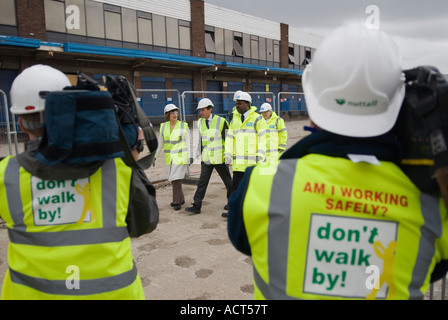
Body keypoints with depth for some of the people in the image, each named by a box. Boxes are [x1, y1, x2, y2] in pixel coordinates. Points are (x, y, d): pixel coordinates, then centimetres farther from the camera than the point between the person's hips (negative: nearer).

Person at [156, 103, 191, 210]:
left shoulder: (184, 126, -5)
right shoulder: (163, 127, 5)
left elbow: (188, 142, -2)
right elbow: (160, 143, 13)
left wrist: (190, 156, -8)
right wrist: (154, 156, 14)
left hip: (181, 156, -4)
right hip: (169, 158, 5)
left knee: (176, 179, -9)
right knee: (173, 178, 11)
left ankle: (177, 202, 6)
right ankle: (181, 199, 28)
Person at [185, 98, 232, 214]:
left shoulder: (221, 121, -8)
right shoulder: (200, 122, 6)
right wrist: (200, 155, 12)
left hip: (219, 158, -4)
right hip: (206, 159, 4)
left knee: (228, 181, 11)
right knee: (202, 182, -1)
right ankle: (196, 206, 1)